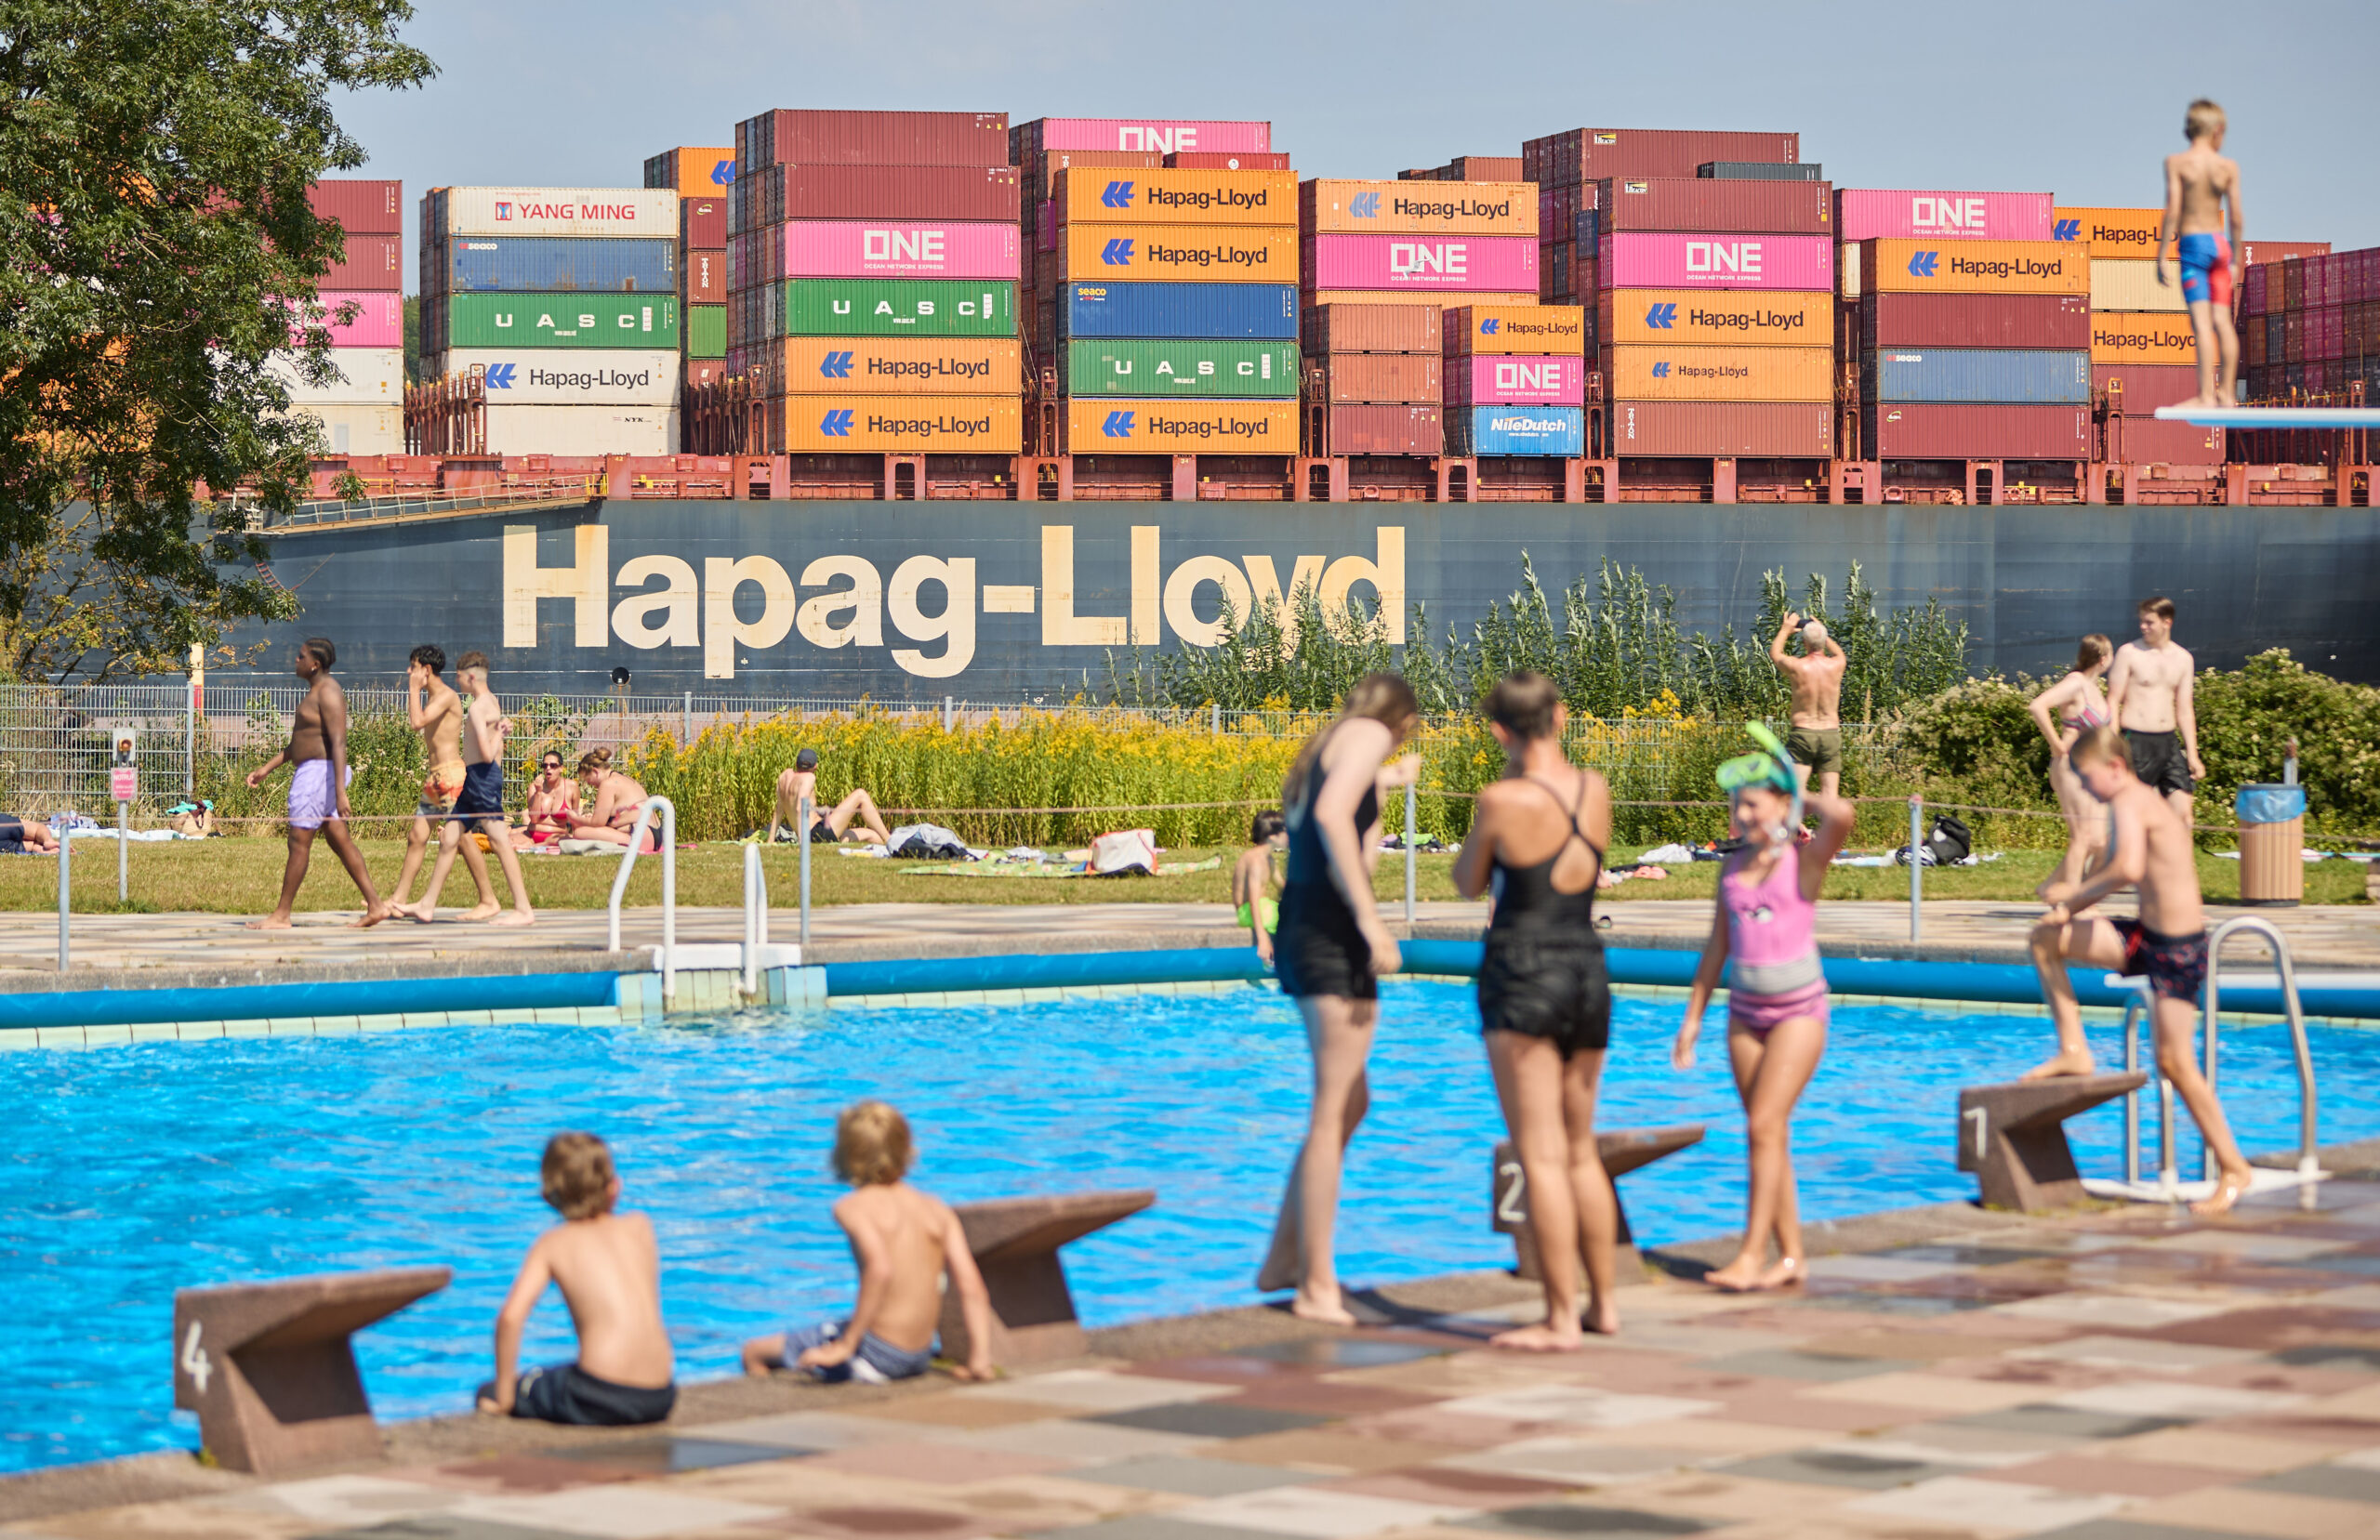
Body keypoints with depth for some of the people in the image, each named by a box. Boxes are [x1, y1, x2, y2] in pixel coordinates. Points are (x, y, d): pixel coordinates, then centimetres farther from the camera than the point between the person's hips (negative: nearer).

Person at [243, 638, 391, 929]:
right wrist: (267, 768, 24)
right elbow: (299, 742, 27)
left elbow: (338, 743, -24)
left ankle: (281, 915, -2)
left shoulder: (328, 692, -15)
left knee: (299, 842, -6)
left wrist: (340, 792, -30)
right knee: (340, 841, 8)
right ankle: (375, 906, 6)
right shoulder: (317, 691, 18)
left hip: (318, 773, -11)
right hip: (314, 772, 11)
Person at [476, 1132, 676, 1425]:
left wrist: (504, 1398, -1)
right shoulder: (640, 1226, 12)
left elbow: (511, 1316, -8)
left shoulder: (553, 1243, 3)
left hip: (600, 1397, -5)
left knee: (488, 1396, 14)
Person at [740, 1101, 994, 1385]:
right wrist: (979, 1360, 0)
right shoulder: (937, 1209, 5)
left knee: (755, 1353, 12)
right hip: (920, 1356, 7)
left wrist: (847, 1344, -26)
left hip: (874, 1353, -7)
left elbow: (880, 1268, -29)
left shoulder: (853, 1207, -11)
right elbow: (971, 1287, -3)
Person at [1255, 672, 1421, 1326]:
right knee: (1333, 1111, -6)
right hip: (1332, 933, -10)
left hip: (1300, 929, 10)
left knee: (1350, 1101, 20)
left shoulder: (1321, 749, 23)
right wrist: (1369, 919, -25)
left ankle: (1283, 1259, 25)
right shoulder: (1371, 734, -4)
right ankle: (1317, 1287, -4)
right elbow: (1331, 814, -22)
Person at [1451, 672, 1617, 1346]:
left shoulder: (1502, 801, -13)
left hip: (1523, 976, -6)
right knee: (1581, 1151, 19)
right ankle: (1605, 1301, 23)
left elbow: (1469, 883, 3)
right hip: (1588, 973, 6)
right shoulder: (1595, 790, 4)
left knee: (1542, 1156, -5)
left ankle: (1561, 1319, -7)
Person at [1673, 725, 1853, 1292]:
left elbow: (1841, 816, -30)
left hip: (1799, 1009, -6)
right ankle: (1791, 1255, 12)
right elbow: (1718, 946, 14)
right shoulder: (1734, 867, 8)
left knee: (1765, 1126, -13)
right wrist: (1693, 1016, 13)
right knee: (1767, 1134, 6)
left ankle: (1752, 1253, -12)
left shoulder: (1805, 859, -8)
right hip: (1745, 1010, 6)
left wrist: (1804, 798, -10)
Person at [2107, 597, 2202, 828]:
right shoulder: (2129, 653, -3)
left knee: (2183, 813, -2)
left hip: (2169, 742, 4)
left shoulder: (2183, 659, 11)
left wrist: (2192, 755, 8)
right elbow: (2113, 700, -4)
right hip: (2137, 742, -4)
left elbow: (2185, 711, 14)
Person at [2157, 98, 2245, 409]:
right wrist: (2234, 257, 16)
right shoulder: (2229, 166, 5)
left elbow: (2172, 212, -10)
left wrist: (2161, 258, -7)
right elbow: (2237, 218, 5)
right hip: (2220, 243, 4)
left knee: (2201, 321, -10)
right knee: (2223, 320, 9)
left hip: (2192, 243, -4)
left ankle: (2206, 395, -16)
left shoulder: (2177, 163, -4)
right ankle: (2226, 392, 14)